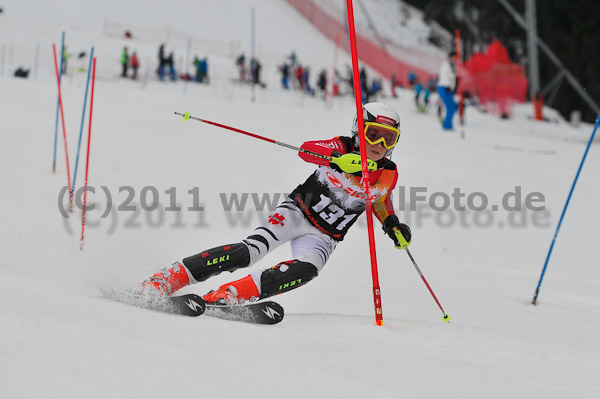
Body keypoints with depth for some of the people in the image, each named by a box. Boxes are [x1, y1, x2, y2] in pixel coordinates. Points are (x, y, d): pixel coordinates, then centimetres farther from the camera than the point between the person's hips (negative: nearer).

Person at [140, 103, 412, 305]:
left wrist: (394, 226, 2)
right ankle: (166, 280, -23)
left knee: (306, 269, -31)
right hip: (297, 212, -3)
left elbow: (381, 202, 22)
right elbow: (307, 149, -31)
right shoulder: (343, 148, -11)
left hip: (323, 237, 3)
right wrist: (339, 159, -50)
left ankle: (228, 296, -37)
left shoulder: (388, 176, -1)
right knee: (250, 250, -25)